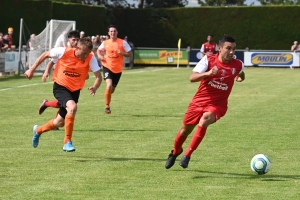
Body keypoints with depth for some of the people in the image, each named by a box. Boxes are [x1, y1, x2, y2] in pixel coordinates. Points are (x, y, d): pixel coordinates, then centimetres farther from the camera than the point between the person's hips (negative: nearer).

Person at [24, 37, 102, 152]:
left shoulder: (90, 58, -15)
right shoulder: (64, 52, -19)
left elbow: (99, 77, -19)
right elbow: (45, 55, -3)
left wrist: (95, 88, -39)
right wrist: (32, 69, -3)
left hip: (75, 90, 4)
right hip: (60, 87, -4)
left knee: (60, 123, 12)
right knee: (72, 107, -33)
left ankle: (38, 130, 44)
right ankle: (67, 142, -23)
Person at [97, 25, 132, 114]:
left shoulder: (123, 42, -3)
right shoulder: (105, 43, 2)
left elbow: (130, 54, 0)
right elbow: (99, 50, 21)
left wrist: (122, 53, -18)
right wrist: (99, 56, -1)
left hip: (118, 69, 1)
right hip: (107, 67, -1)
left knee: (112, 89, 11)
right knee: (109, 85, -23)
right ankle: (107, 107, -12)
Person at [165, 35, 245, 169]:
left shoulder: (238, 65, -5)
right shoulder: (208, 59, -11)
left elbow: (240, 74, 23)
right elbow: (192, 78, -22)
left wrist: (240, 77, 0)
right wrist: (208, 73, -38)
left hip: (218, 105, -1)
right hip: (199, 101, 1)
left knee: (204, 122, -32)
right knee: (185, 130, 13)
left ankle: (187, 154, -19)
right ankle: (175, 152, 46)